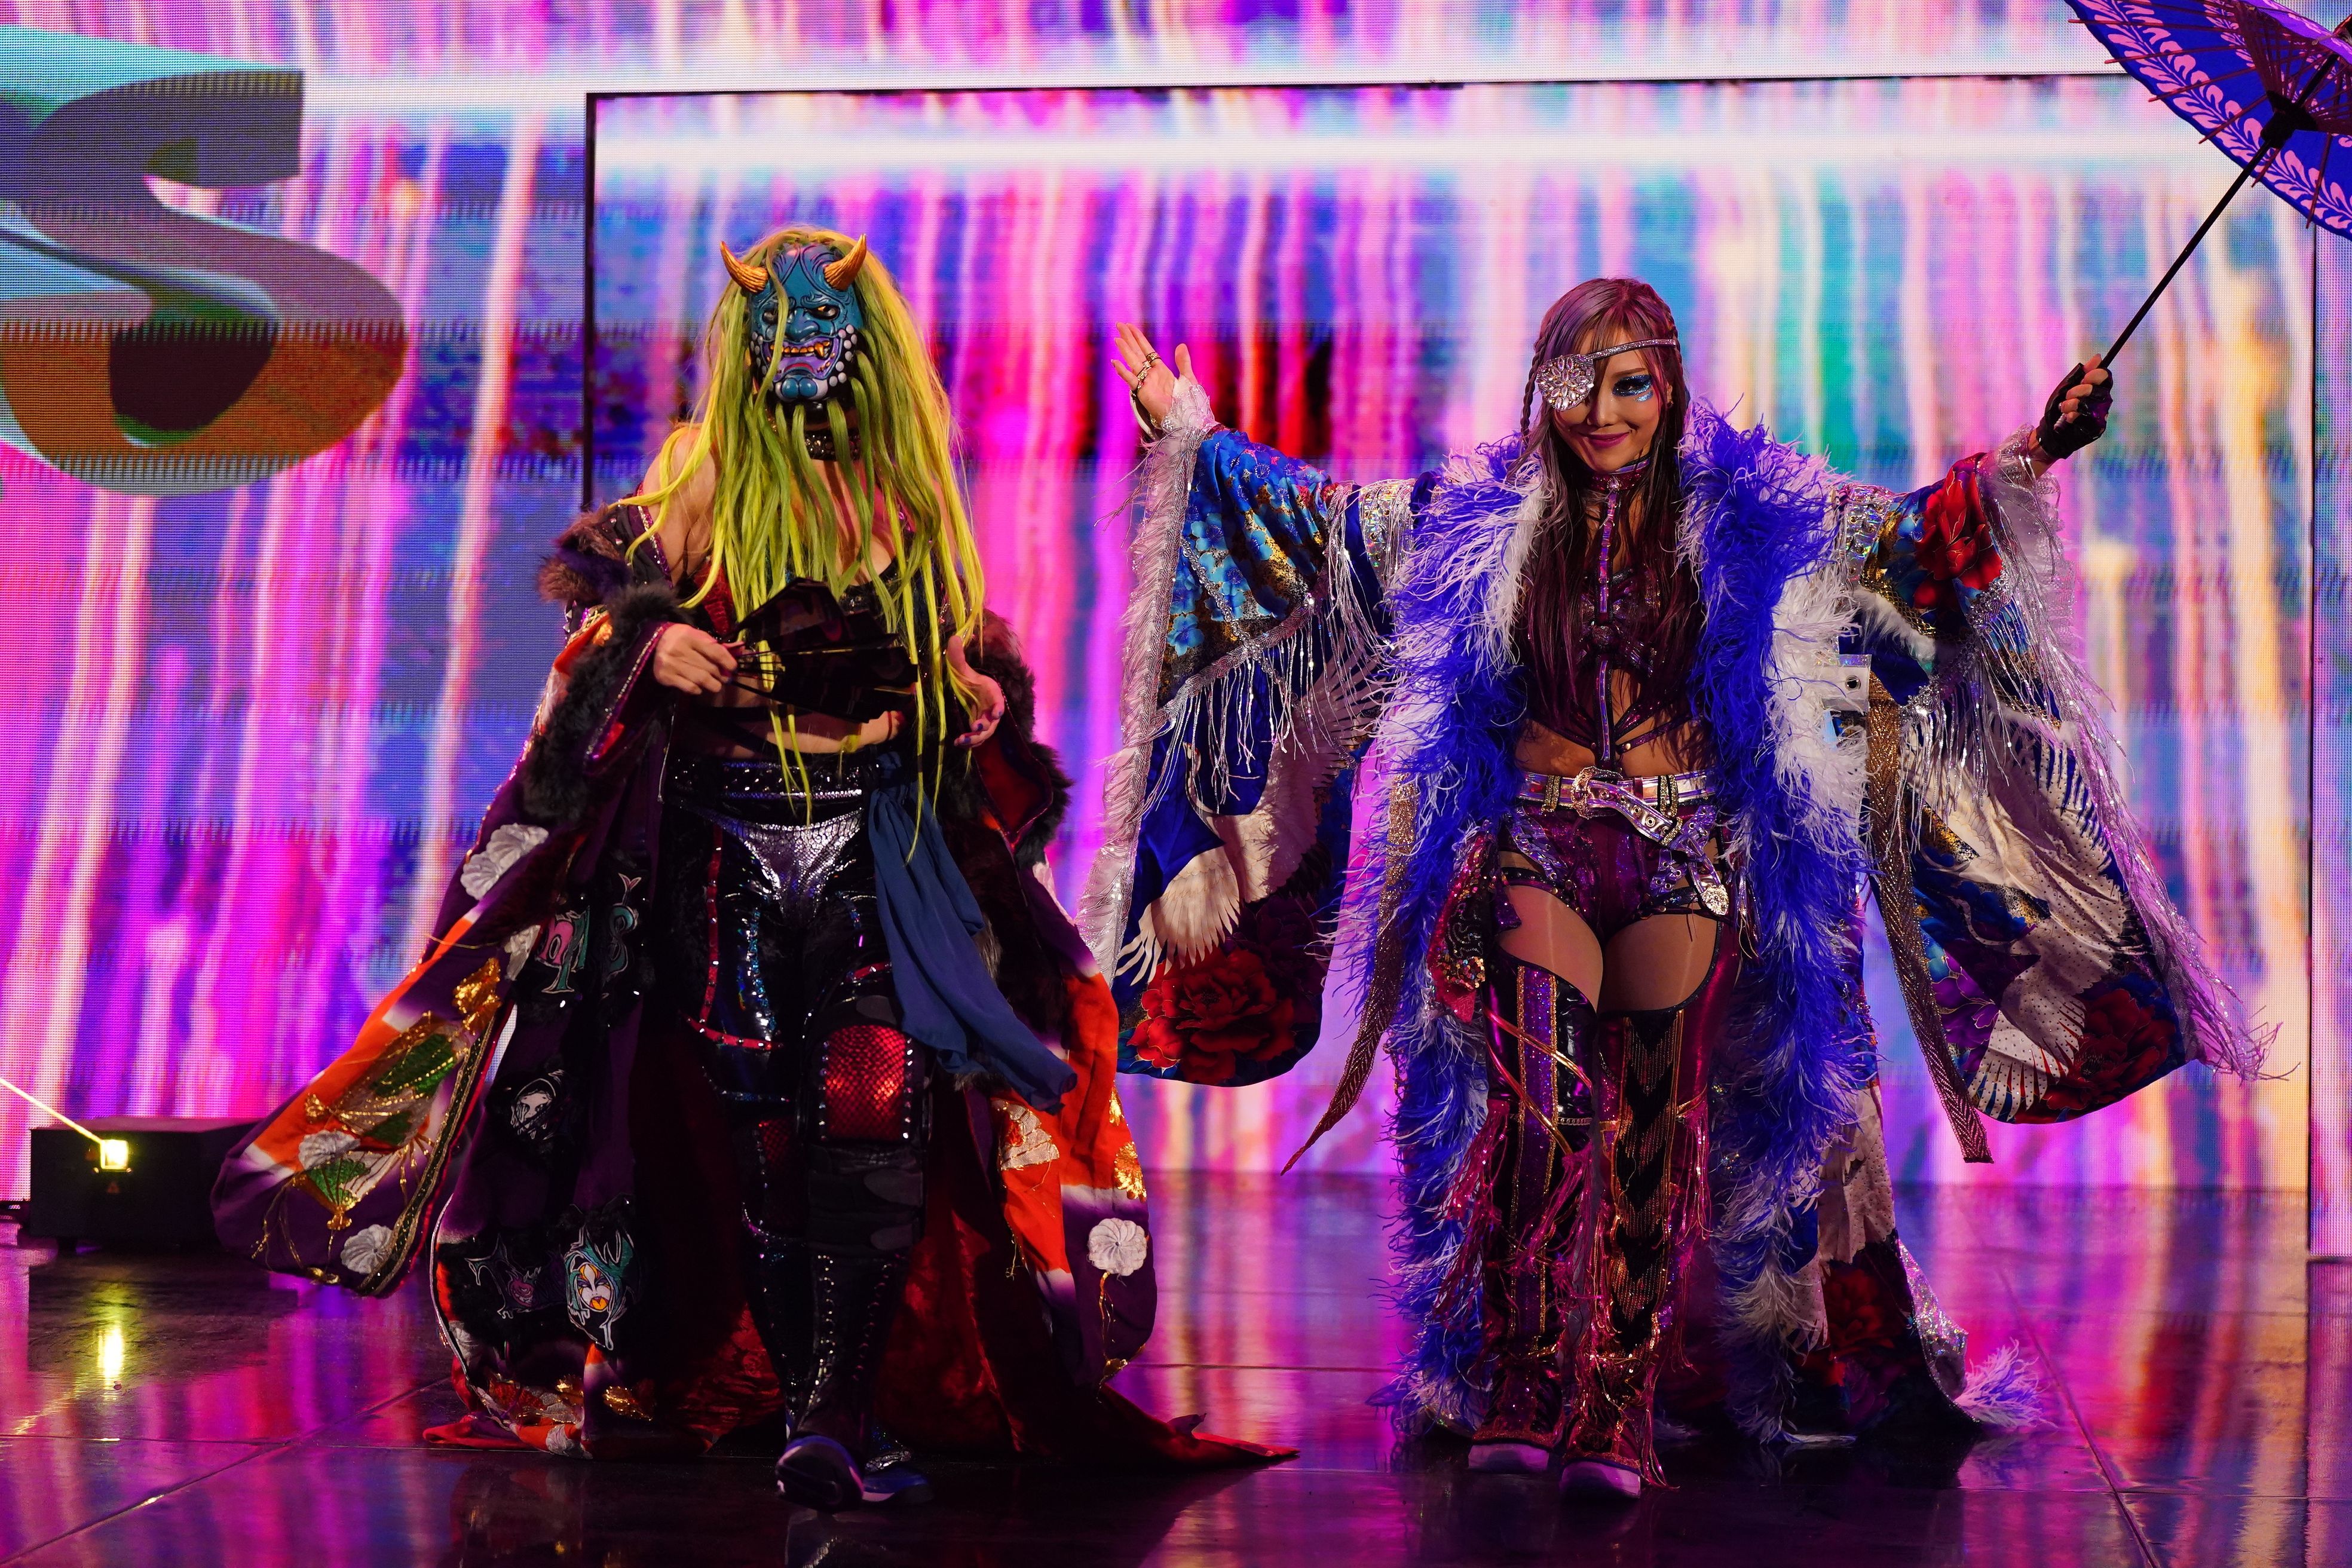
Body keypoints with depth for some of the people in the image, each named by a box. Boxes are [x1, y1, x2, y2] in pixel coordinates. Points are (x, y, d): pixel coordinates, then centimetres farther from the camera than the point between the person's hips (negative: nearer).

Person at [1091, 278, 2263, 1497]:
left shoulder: (1746, 518, 4)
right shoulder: (1482, 520, 6)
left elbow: (1912, 536, 4)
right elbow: (1321, 520, 11)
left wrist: (2028, 457, -8)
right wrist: (1190, 436, 9)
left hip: (1687, 859, 0)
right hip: (1538, 848, 0)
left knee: (1655, 1130, 0)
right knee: (1549, 1110, -14)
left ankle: (1616, 1416, 5)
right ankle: (1523, 1398, -10)